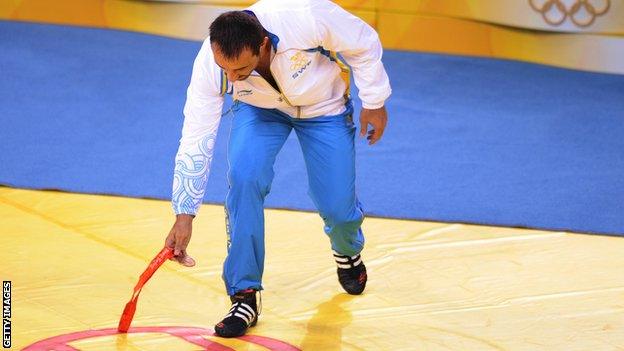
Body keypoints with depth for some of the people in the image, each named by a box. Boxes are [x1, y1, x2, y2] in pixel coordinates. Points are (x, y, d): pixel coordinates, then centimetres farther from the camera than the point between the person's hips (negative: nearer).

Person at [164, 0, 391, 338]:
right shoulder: (209, 64, -33)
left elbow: (364, 44, -21)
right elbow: (195, 140, -24)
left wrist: (374, 102, -11)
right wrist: (185, 214, -24)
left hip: (324, 106, -1)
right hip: (258, 107, 1)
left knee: (337, 206, -4)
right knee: (244, 179, -25)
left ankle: (348, 252, 36)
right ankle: (244, 295, -11)